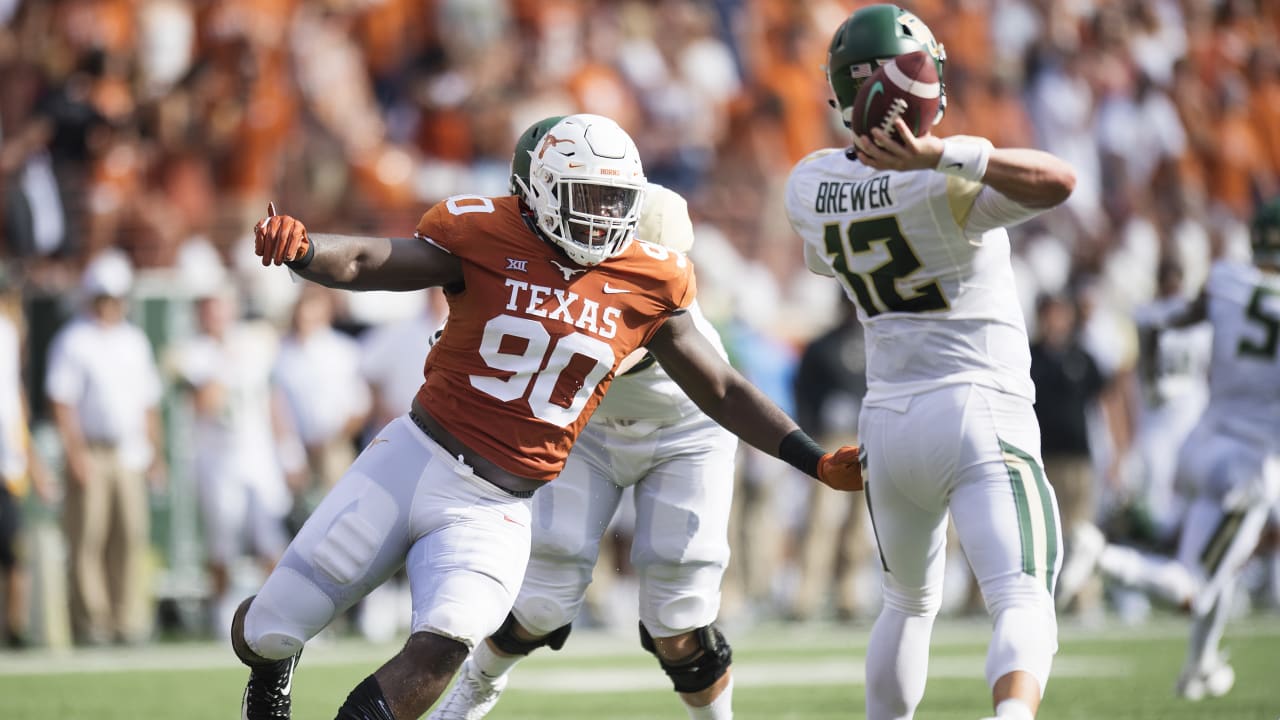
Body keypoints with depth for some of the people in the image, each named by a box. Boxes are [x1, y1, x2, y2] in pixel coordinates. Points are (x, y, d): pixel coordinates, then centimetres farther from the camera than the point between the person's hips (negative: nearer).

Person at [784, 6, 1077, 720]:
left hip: (887, 421, 6)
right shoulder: (943, 187, -18)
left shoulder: (811, 185, 1)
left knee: (910, 602, 27)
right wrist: (942, 153, -39)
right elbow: (1060, 181, -33)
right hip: (981, 418, -6)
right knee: (1023, 605, -16)